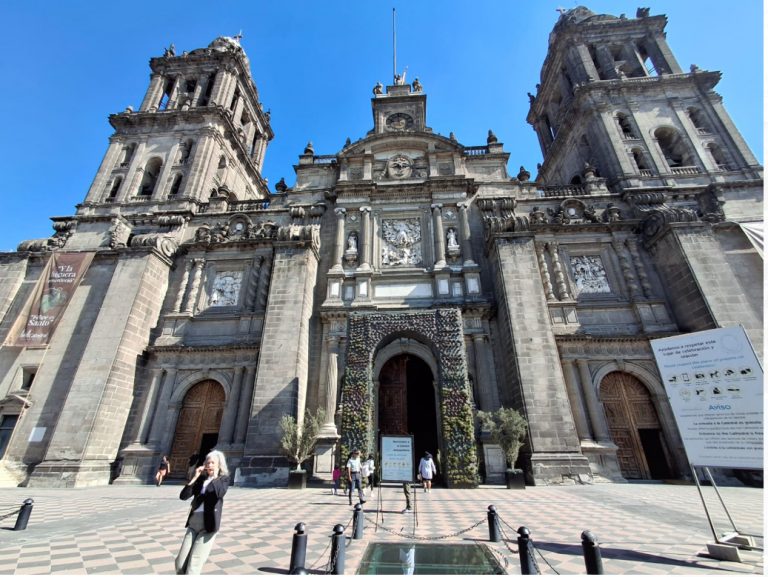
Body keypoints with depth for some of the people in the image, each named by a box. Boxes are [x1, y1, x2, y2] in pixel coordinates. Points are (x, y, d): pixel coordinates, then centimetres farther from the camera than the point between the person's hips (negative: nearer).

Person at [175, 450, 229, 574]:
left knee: (193, 565, -4)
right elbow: (183, 496, -1)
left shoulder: (223, 478, -3)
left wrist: (215, 476, -14)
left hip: (208, 526, -4)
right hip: (193, 524, 4)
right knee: (180, 563, 6)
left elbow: (219, 493, -23)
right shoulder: (201, 478, 8)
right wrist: (195, 477, -7)